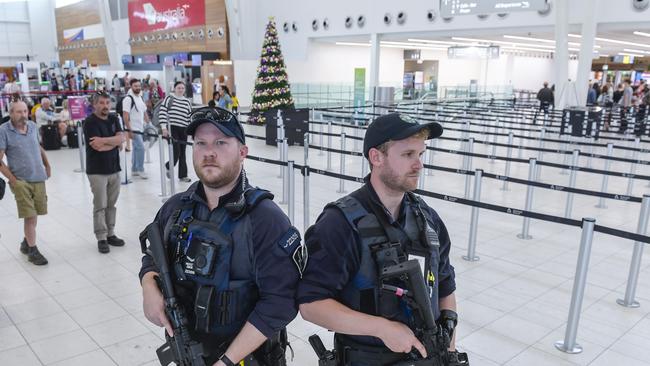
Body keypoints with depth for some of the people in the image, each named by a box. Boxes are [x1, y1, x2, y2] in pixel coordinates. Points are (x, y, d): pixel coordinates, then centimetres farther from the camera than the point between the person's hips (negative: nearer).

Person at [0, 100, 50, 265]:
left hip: (38, 178, 5)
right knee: (30, 216, -4)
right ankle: (32, 251, 8)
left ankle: (26, 242, 32)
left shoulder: (32, 126, 6)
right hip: (21, 181, -5)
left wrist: (47, 165, 17)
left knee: (34, 214, 13)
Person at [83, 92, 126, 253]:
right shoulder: (90, 122, -8)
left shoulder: (113, 119, 10)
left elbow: (121, 138, -3)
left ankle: (110, 234, 19)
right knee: (100, 206, -1)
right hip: (97, 171, -5)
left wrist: (104, 140, -16)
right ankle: (101, 238, 6)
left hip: (114, 168, 5)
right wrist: (114, 141, -5)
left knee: (111, 204, 10)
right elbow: (97, 146, -18)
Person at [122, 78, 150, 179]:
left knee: (136, 148, 13)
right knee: (140, 148, -12)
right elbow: (125, 116, -18)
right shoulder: (128, 99, -13)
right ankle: (140, 170, -1)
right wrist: (129, 131, -21)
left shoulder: (140, 97, 12)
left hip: (140, 128, 8)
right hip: (133, 129, -8)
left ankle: (134, 170, 22)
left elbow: (144, 112, 20)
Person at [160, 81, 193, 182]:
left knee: (182, 152, 7)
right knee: (176, 152, -9)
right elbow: (162, 113, -7)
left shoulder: (187, 101, 10)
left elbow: (190, 117, 11)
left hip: (183, 130, 4)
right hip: (172, 128, -4)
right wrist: (164, 127, -14)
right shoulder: (169, 98, -2)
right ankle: (168, 167, 21)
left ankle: (183, 175, 14)